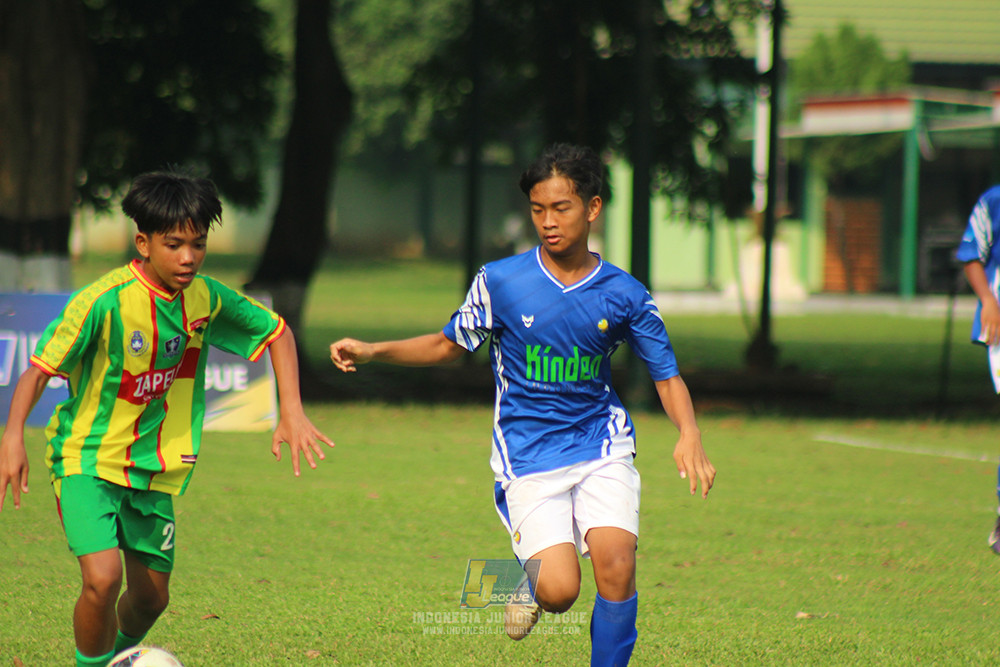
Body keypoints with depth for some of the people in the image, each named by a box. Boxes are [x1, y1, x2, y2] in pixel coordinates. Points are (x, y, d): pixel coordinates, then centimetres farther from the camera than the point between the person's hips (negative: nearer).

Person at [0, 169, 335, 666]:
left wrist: (291, 412, 0)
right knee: (103, 578, -24)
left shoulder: (207, 299, -5)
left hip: (153, 467, 5)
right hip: (88, 458, -5)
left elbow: (276, 332, 10)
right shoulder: (104, 302, -22)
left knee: (151, 596, 11)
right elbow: (41, 367, -17)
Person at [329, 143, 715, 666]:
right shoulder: (499, 281, -5)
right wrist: (373, 351, -1)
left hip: (600, 446, 1)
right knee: (560, 592, -17)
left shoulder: (623, 294, -3)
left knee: (616, 565, -22)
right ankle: (531, 582, 21)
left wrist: (689, 436, -13)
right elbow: (450, 345, 11)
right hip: (528, 456, -1)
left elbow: (667, 376, 5)